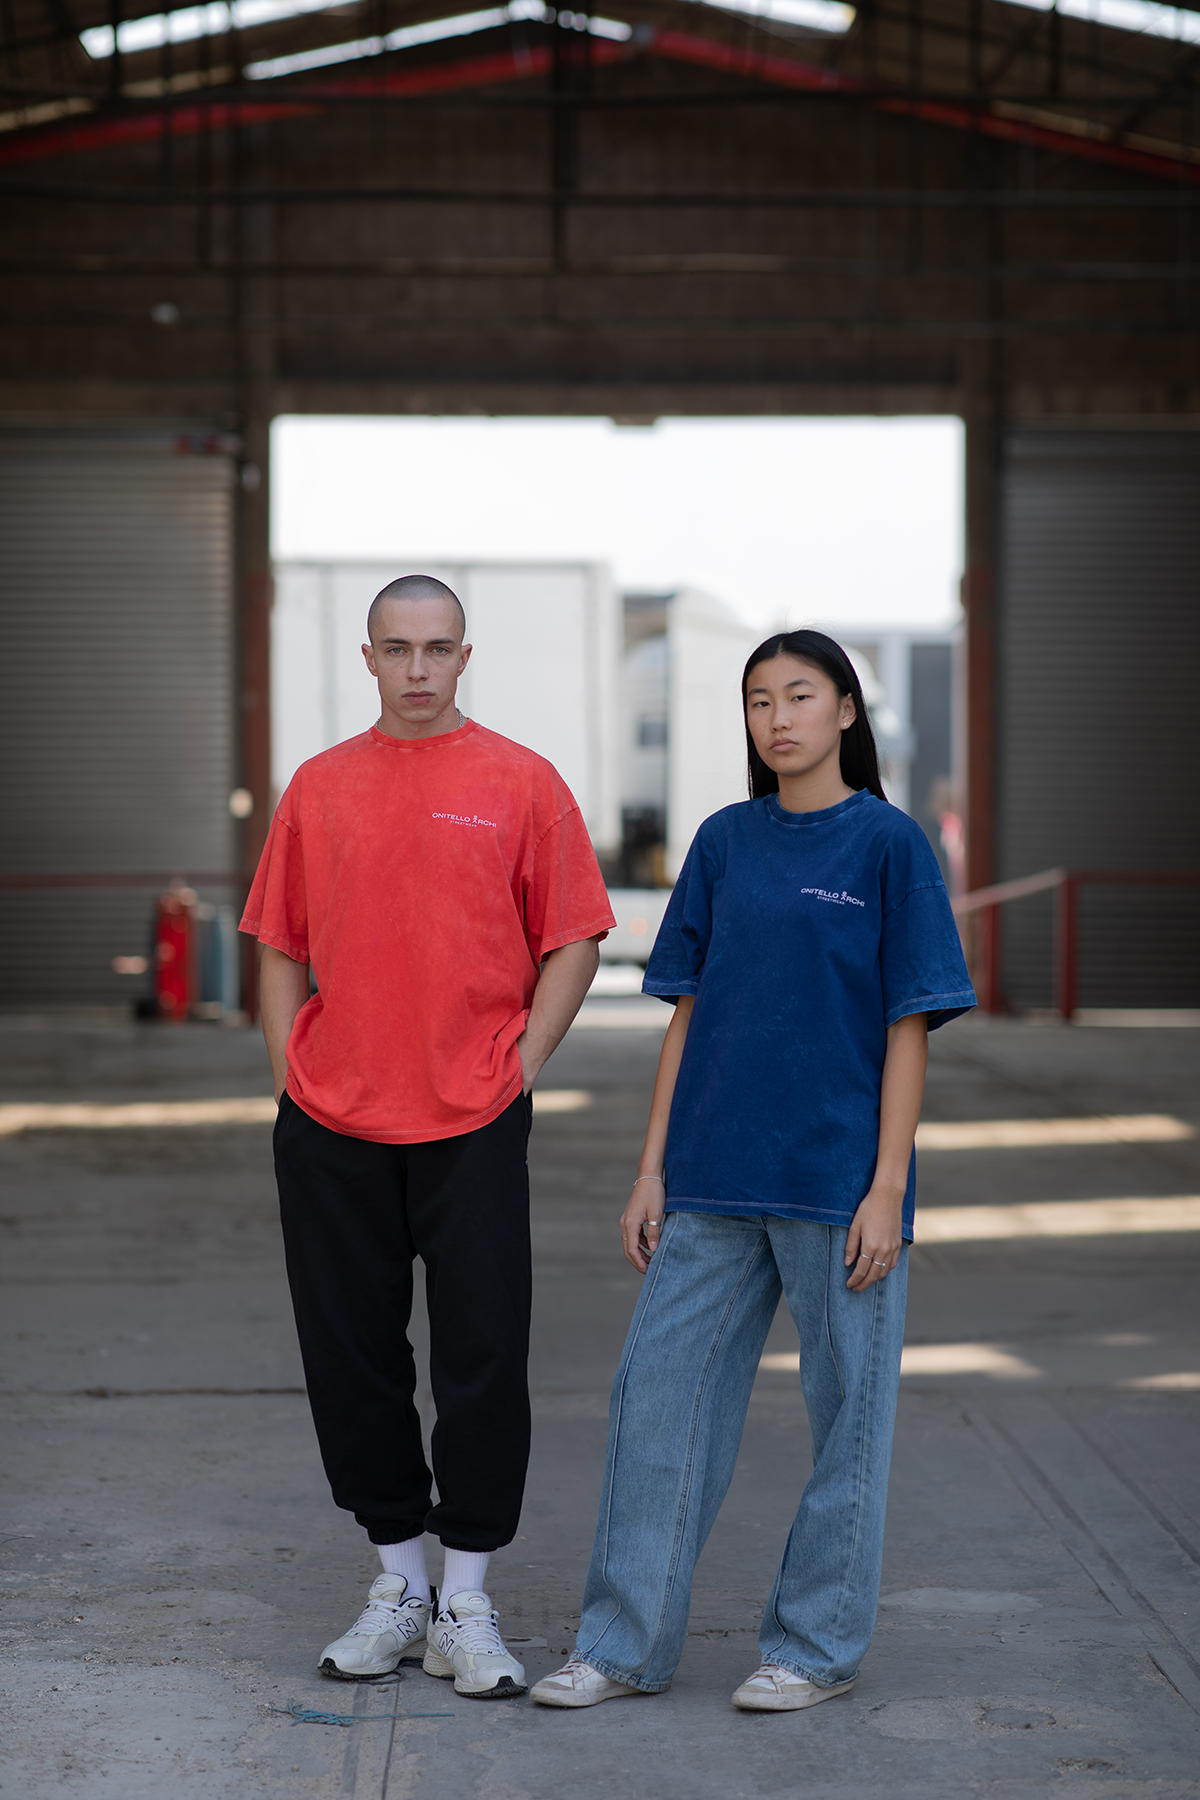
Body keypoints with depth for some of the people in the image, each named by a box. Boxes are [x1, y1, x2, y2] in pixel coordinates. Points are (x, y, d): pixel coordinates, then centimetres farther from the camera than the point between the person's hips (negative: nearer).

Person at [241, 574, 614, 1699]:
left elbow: (572, 941, 3)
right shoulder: (319, 787, 9)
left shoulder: (518, 783, 1)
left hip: (472, 1127, -3)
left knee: (482, 1363, -1)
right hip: (329, 1126, 3)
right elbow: (282, 947, 14)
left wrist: (518, 1067, -5)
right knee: (350, 1358, 8)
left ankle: (466, 1606, 11)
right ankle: (398, 1582, 23)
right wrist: (291, 1072, 4)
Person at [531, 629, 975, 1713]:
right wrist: (652, 1169, 6)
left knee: (846, 1413, 5)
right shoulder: (725, 842, 8)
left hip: (837, 1181, -4)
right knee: (659, 1392, 4)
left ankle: (818, 1645, 18)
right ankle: (626, 1644, 14)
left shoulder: (889, 843, -3)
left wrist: (887, 1188, -11)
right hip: (714, 1179, 4)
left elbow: (908, 1027, -5)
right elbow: (689, 1012, 10)